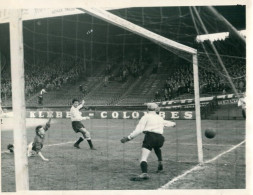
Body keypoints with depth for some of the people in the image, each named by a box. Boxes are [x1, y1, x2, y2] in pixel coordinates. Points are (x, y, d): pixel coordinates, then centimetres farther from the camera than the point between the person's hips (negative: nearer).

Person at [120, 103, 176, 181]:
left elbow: (139, 130, -3)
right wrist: (173, 123, 70)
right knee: (157, 147, 39)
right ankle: (160, 163, 28)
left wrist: (128, 137, -3)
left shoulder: (146, 117, 9)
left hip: (150, 136, -6)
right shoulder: (160, 118, 25)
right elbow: (167, 123, 48)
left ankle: (144, 173, -36)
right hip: (160, 138, 6)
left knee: (144, 157, -13)